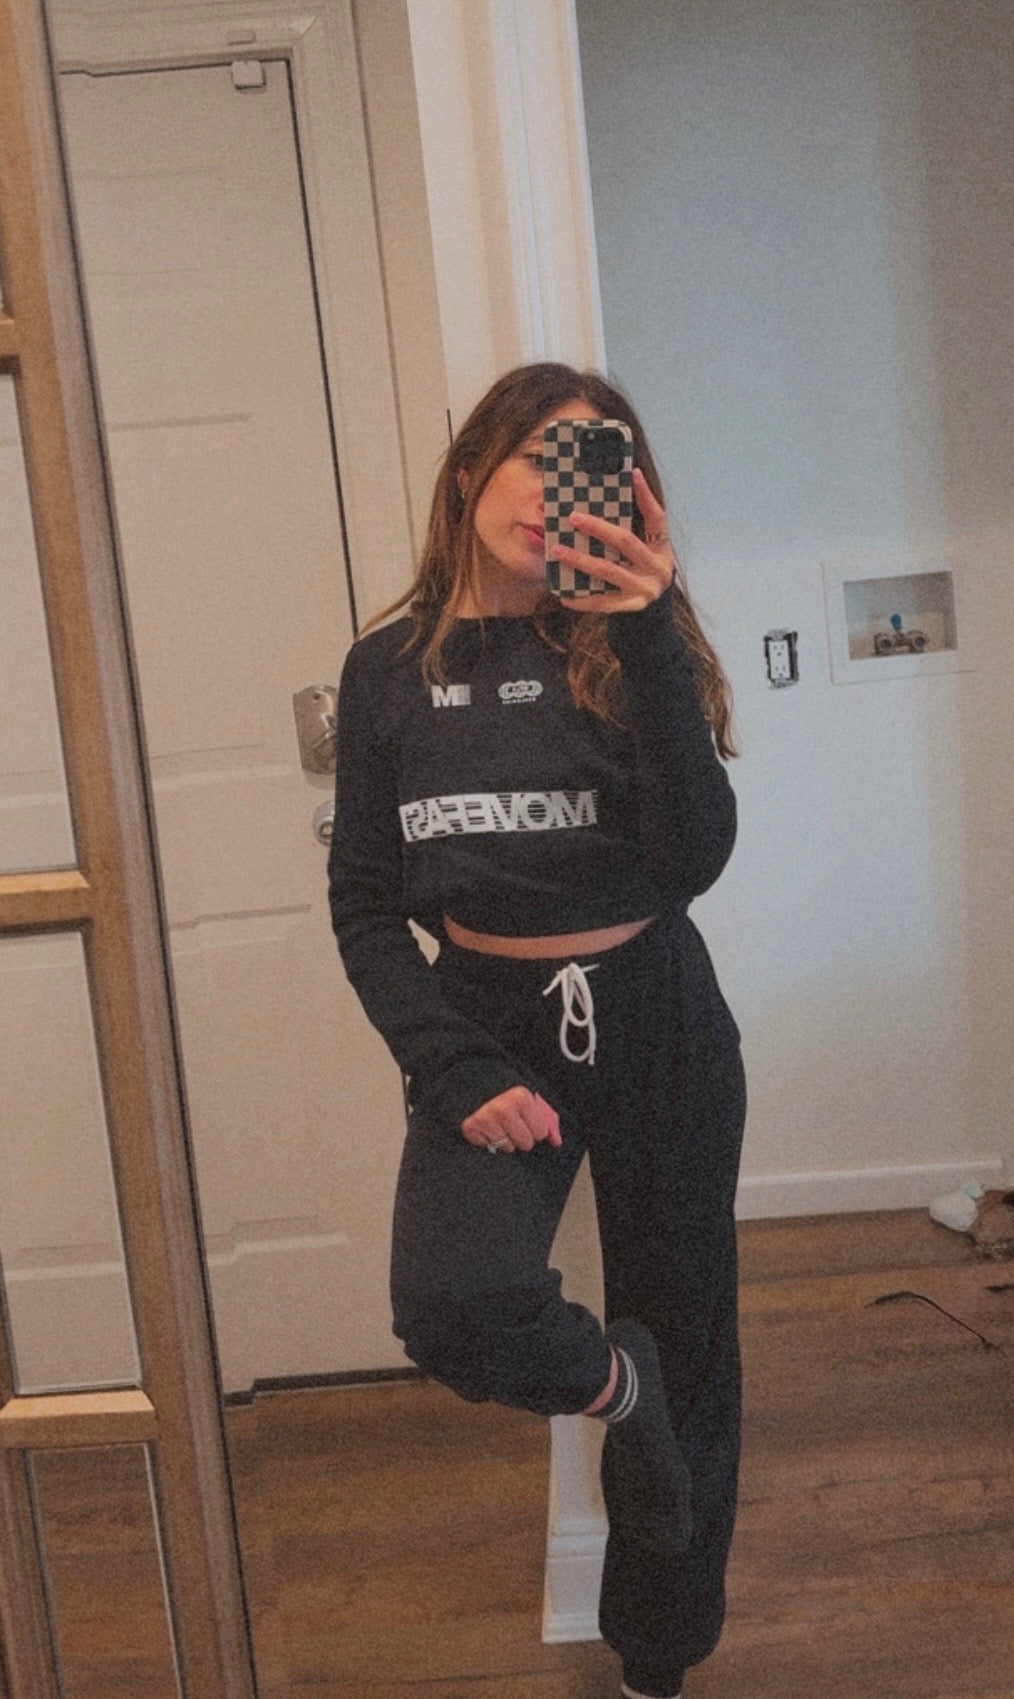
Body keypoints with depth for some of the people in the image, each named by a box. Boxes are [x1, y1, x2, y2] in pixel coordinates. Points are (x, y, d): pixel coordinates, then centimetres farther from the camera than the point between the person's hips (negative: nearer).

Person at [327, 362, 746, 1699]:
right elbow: (363, 902, 0)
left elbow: (695, 860, -20)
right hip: (486, 1021, 0)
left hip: (652, 1020, 0)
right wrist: (455, 1074, -12)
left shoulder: (628, 646, -6)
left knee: (685, 1338, 12)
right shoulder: (390, 669, -1)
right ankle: (607, 1379, 10)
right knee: (452, 1309, -27)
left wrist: (646, 636, -29)